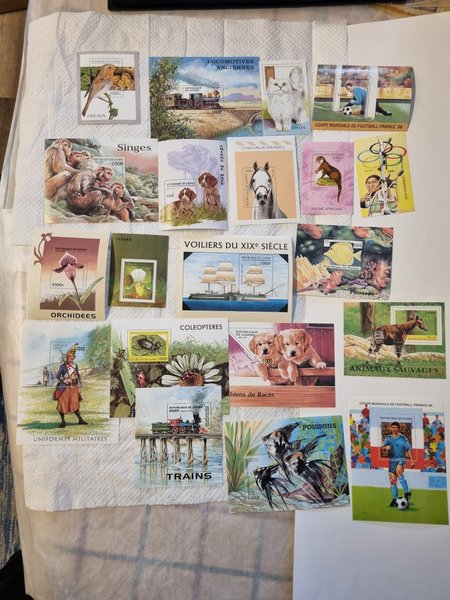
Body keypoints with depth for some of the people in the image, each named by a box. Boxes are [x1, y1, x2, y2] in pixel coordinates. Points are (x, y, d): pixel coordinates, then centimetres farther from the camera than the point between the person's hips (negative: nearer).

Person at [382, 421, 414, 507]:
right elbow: (382, 447, 5)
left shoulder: (402, 438, -1)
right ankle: (394, 499, 16)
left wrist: (412, 460, -5)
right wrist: (386, 447, -17)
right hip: (392, 460, 4)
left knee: (398, 471, -35)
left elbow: (408, 449, 0)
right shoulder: (389, 438, 9)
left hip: (401, 459, -4)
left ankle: (407, 492, -26)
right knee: (392, 480, 4)